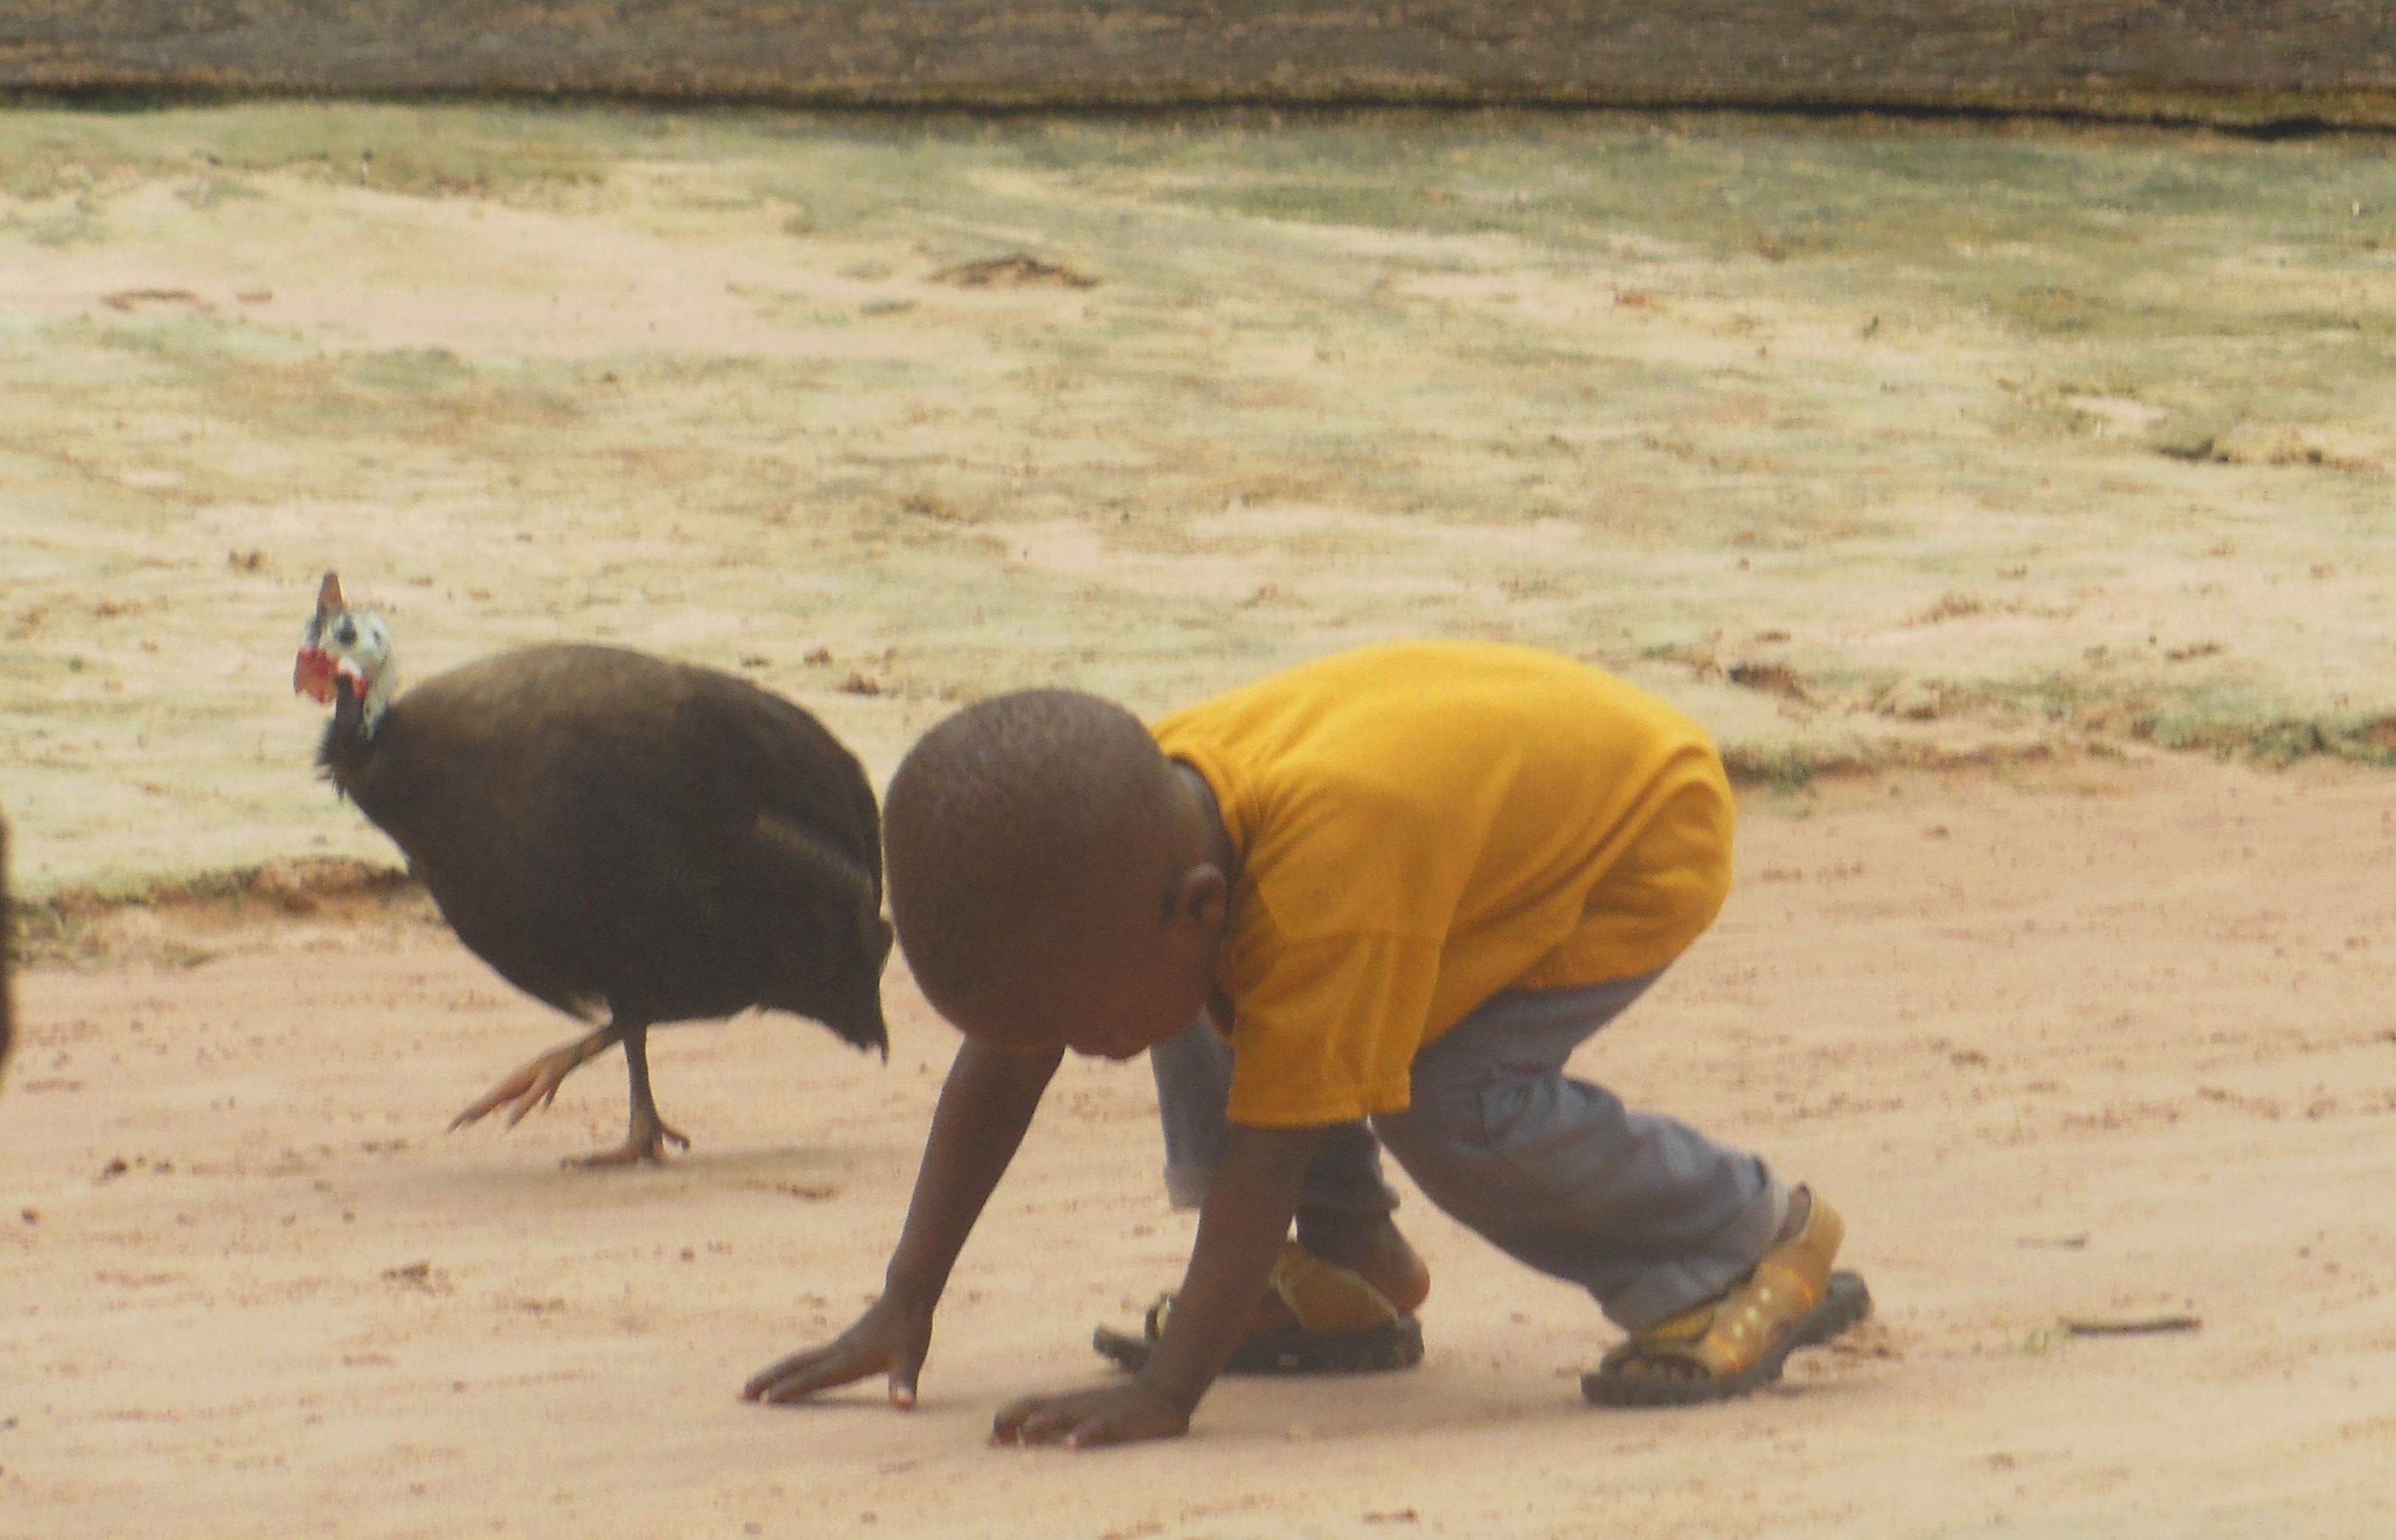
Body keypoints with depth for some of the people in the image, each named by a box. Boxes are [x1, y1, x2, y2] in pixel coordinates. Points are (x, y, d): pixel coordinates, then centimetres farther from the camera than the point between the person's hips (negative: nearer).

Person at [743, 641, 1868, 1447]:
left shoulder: (1322, 887, -43)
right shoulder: (1134, 845, -19)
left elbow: (1269, 1147, -42)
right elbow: (999, 1063, -10)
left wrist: (1164, 1391, -45)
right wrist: (903, 1306, -12)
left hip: (1649, 829, -8)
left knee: (1449, 1105, -26)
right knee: (1211, 996, -5)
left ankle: (1752, 1246, -6)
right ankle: (1349, 1273, 8)